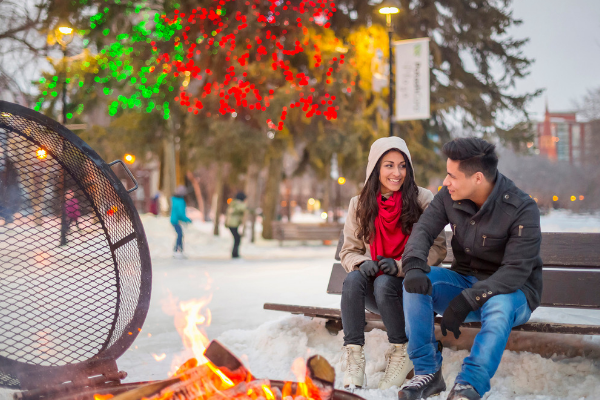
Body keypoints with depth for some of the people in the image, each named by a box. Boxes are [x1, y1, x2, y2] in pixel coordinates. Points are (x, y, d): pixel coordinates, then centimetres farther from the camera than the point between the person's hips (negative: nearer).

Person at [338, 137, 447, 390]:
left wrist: (400, 266, -21)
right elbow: (349, 250, 7)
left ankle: (401, 354, -12)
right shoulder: (359, 205, 4)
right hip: (374, 291, 3)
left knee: (384, 283, -33)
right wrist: (362, 263, -17)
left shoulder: (423, 200, -4)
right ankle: (353, 357, -26)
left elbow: (437, 249, -6)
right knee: (353, 278, -28)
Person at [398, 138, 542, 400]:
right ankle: (427, 372, -18)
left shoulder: (522, 209, -20)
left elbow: (516, 270, -25)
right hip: (465, 279, 5)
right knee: (416, 283, -21)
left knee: (498, 306, -40)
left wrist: (467, 300, -33)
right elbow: (423, 230, -9)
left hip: (512, 292, -5)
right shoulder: (449, 197, -4)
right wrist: (414, 267, -32)